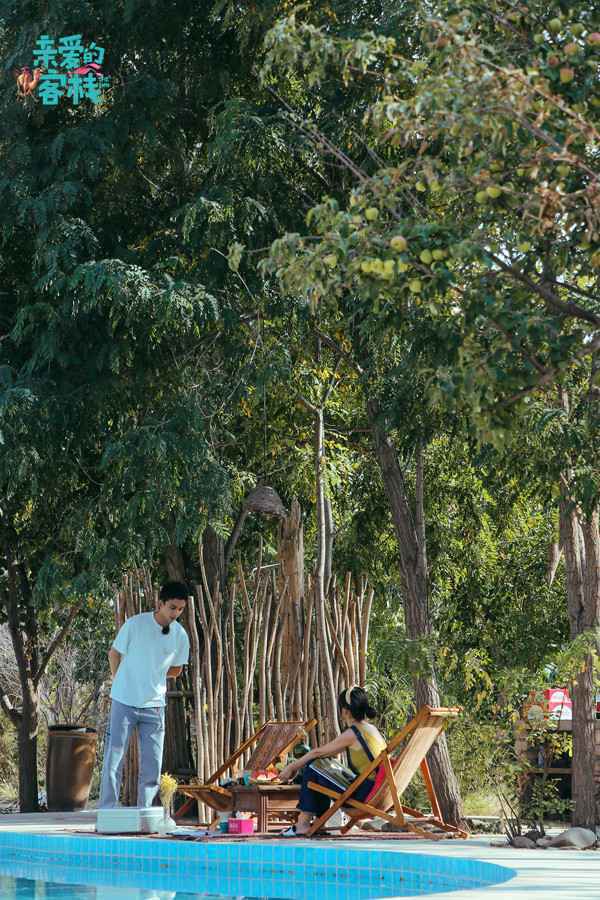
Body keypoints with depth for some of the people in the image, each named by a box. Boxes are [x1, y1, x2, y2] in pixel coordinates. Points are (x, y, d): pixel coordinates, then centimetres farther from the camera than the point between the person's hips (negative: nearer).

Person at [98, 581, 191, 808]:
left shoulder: (180, 636, -1)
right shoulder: (135, 624, -12)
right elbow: (114, 654, 2)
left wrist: (152, 674, 6)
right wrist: (121, 683, 6)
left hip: (154, 705, 3)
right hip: (124, 702, -3)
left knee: (152, 767, 4)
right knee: (113, 760, -2)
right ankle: (106, 813, 3)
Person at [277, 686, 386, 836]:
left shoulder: (352, 734, -12)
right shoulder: (371, 729, 14)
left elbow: (318, 752, -4)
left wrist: (292, 767, 7)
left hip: (365, 793, -9)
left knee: (312, 769, -2)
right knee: (321, 770, 22)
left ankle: (303, 824, 4)